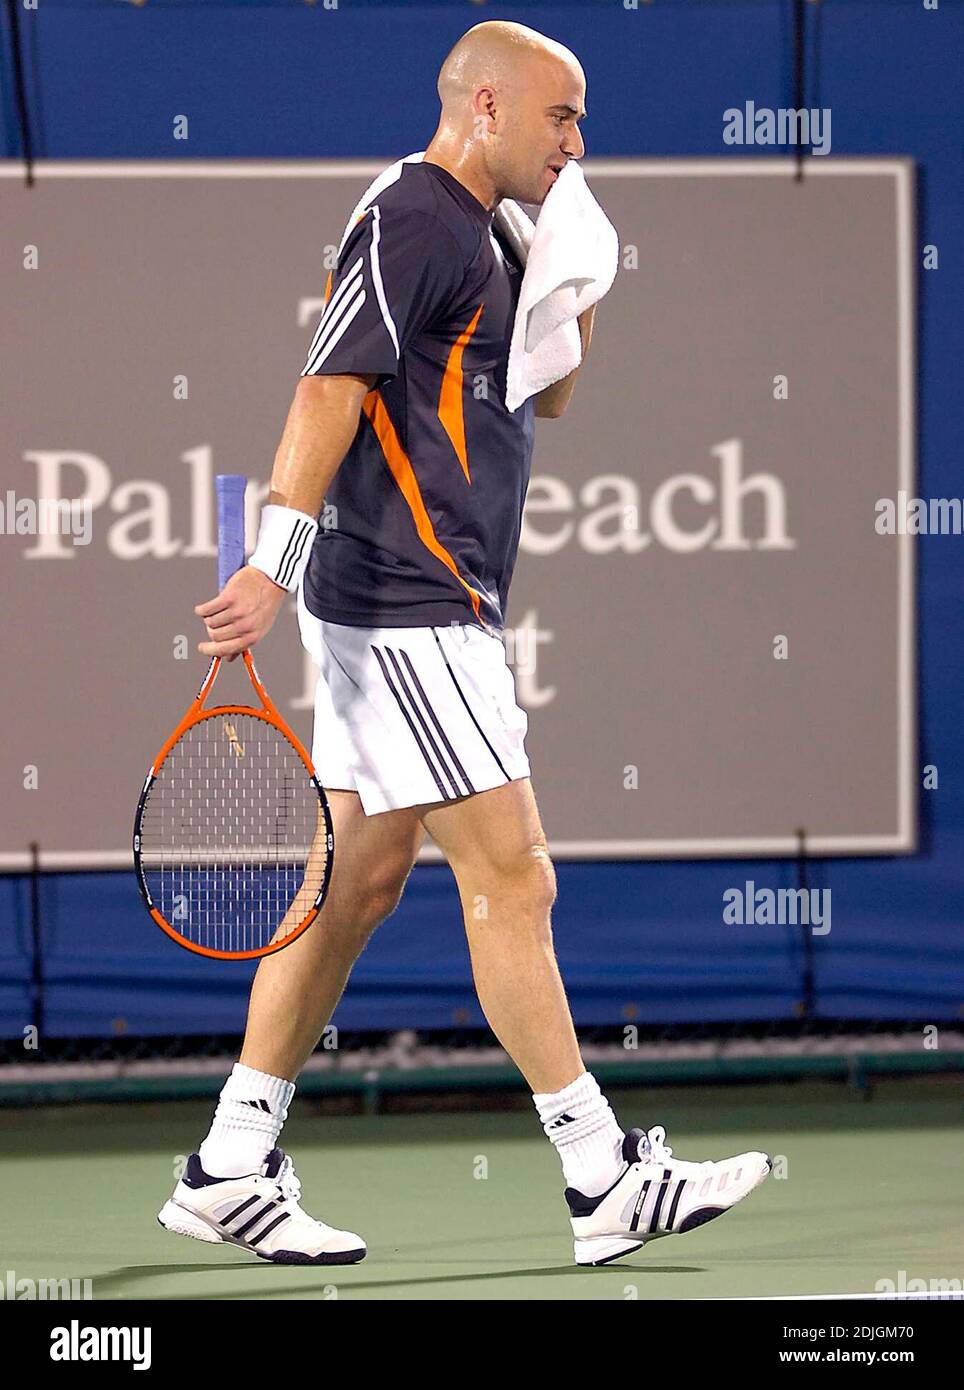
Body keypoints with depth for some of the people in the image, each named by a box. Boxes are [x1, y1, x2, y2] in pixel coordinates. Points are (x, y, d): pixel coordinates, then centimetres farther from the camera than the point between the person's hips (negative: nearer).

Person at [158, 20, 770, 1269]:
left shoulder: (473, 239, 19)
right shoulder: (410, 225, -12)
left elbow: (538, 403, 27)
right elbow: (328, 390, -21)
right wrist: (274, 561, -29)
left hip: (421, 613, 10)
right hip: (406, 608, -10)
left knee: (358, 882, 10)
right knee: (508, 880, -8)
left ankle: (229, 1172, 13)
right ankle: (605, 1179, -5)